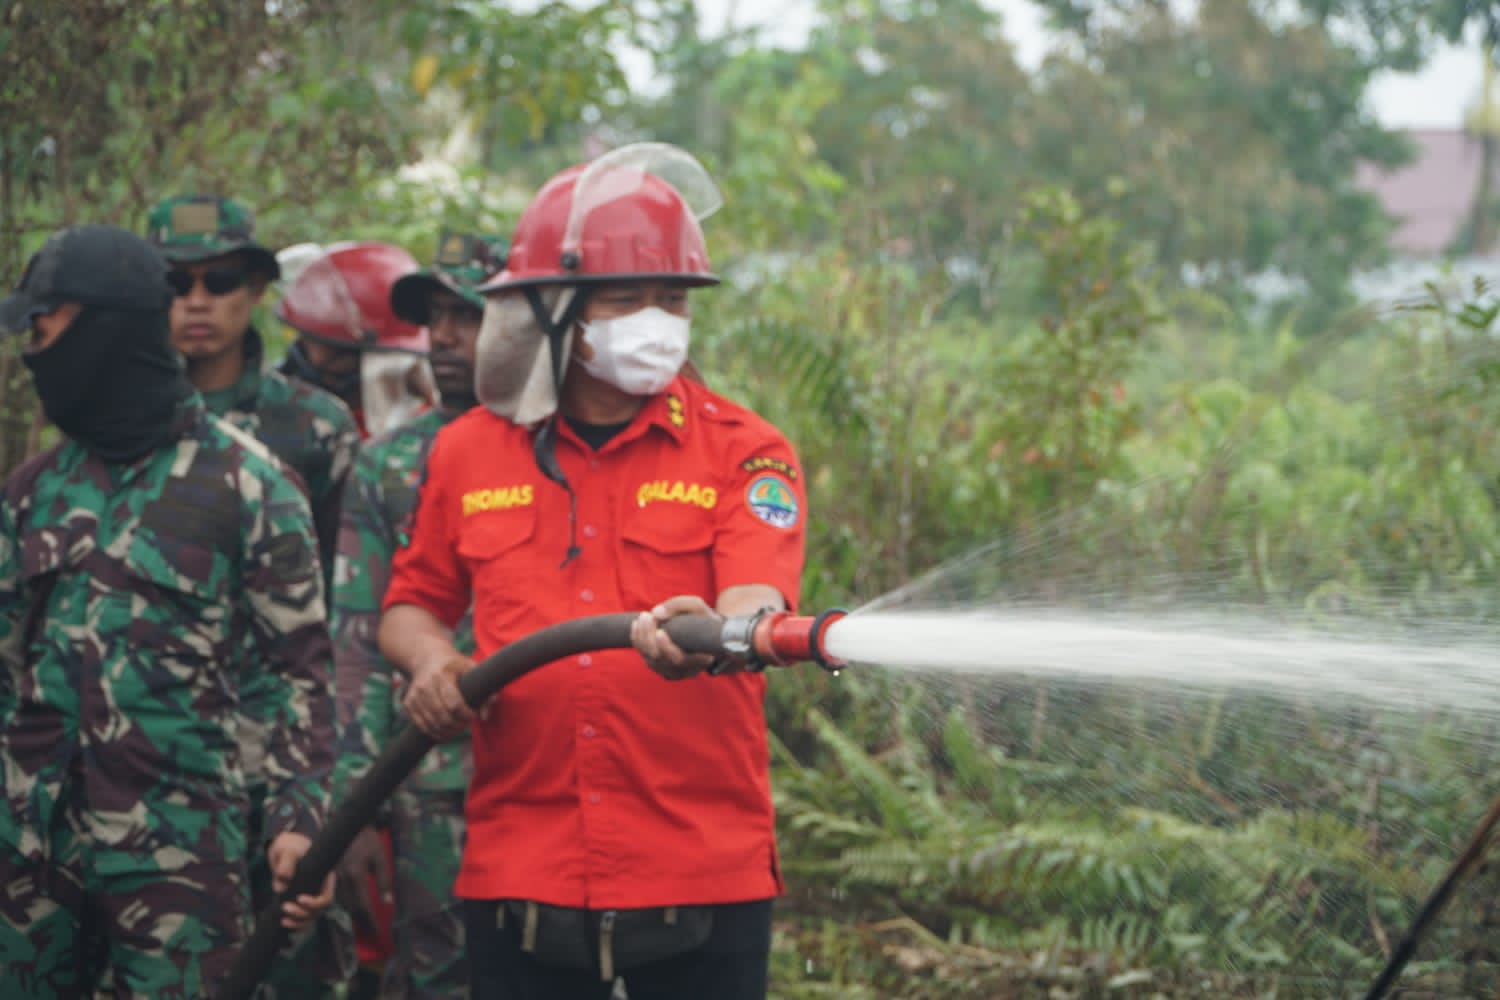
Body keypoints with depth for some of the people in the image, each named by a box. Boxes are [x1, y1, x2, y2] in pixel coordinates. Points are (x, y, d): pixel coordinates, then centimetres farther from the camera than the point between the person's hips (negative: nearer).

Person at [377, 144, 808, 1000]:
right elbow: (410, 607, 21)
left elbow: (758, 606, -16)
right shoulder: (468, 455, 8)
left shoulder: (742, 452, 1)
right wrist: (430, 658, -3)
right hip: (521, 880, 2)